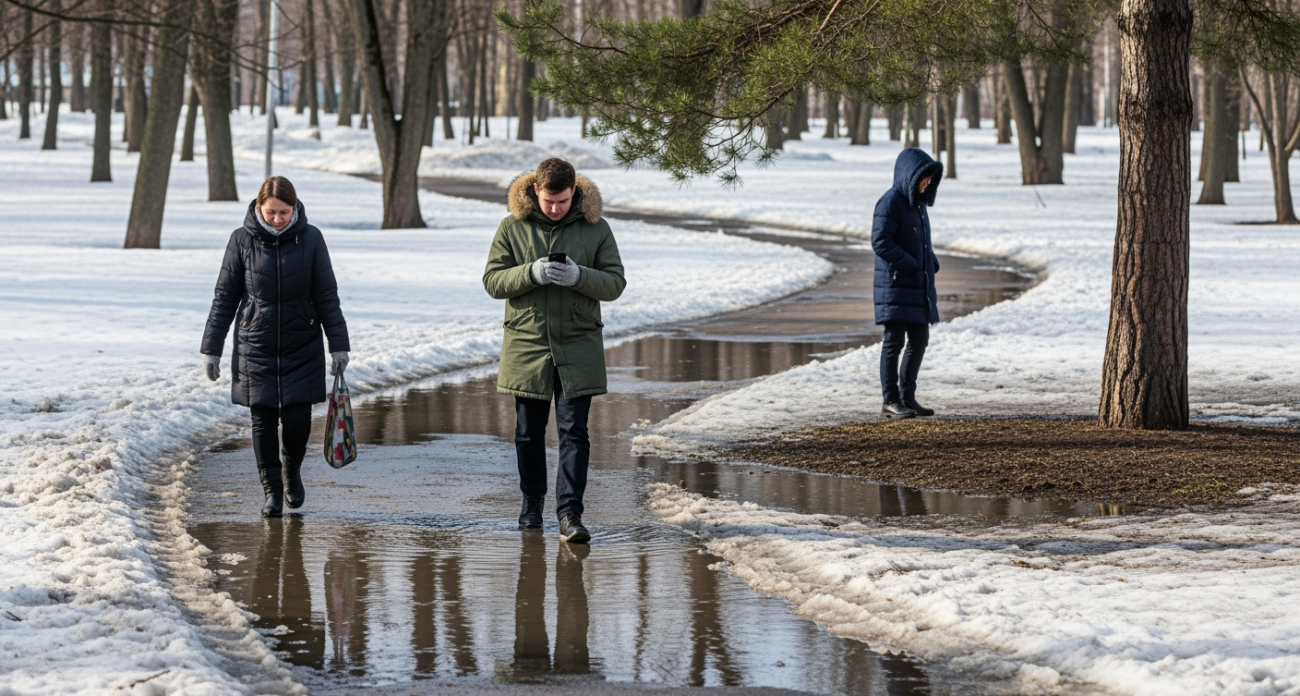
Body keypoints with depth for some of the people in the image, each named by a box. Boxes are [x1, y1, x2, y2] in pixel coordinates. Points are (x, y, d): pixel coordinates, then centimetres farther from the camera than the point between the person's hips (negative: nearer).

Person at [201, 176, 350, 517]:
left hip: (302, 347, 0)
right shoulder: (242, 240, -4)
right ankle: (272, 489, 12)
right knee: (263, 420, 0)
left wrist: (338, 345, 1)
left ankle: (292, 470, 24)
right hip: (256, 348, 0)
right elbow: (225, 297, 2)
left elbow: (327, 296, 2)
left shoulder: (310, 239, -4)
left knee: (298, 419, -4)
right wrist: (211, 348, 2)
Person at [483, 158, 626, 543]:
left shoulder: (595, 228, 0)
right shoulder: (513, 227, 1)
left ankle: (569, 513, -9)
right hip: (526, 343, 1)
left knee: (574, 431, -7)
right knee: (529, 431, 11)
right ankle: (532, 501, 29)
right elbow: (492, 281, -1)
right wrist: (531, 273, -18)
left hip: (578, 347, -1)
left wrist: (579, 276, -19)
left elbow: (615, 283, 0)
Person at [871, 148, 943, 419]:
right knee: (894, 341, -6)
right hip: (895, 283, -9)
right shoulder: (891, 202, -13)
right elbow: (880, 241, -20)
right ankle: (891, 401, -3)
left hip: (919, 286, 9)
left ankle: (907, 397, 19)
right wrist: (911, 266, -19)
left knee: (919, 341, 11)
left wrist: (932, 264, 7)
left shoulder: (917, 202, 16)